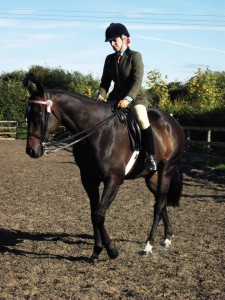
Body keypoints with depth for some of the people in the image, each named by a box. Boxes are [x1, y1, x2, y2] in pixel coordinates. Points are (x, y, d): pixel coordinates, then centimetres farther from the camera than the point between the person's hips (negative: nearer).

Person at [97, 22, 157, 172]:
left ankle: (151, 156, -23)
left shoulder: (135, 56, -6)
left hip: (135, 96, -6)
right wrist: (101, 95, -12)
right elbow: (105, 81, 9)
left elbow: (137, 81, -16)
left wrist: (127, 99, -30)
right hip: (116, 96, 6)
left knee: (142, 119, -29)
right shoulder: (110, 59, 10)